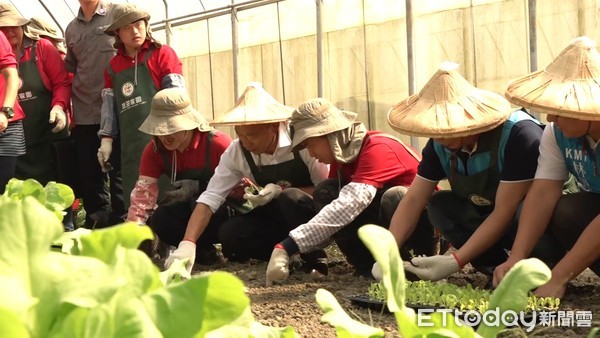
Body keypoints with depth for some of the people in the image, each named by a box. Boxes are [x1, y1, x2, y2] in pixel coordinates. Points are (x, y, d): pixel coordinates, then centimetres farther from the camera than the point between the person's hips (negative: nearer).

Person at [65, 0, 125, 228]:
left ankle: (121, 223, 6)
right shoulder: (71, 29, 15)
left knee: (119, 171, 0)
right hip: (83, 115, 5)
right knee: (90, 173, 7)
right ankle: (97, 221, 15)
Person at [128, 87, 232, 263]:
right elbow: (142, 193, -14)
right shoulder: (155, 150, -5)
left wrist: (198, 188, -31)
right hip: (189, 216, 4)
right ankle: (203, 249, -6)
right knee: (160, 221, -28)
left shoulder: (217, 144, -19)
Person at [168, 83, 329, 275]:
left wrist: (281, 191, -29)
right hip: (276, 218, 4)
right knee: (229, 234, -21)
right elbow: (209, 199, -16)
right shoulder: (236, 152, -12)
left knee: (291, 199, -36)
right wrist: (187, 244, -29)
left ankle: (314, 258, -14)